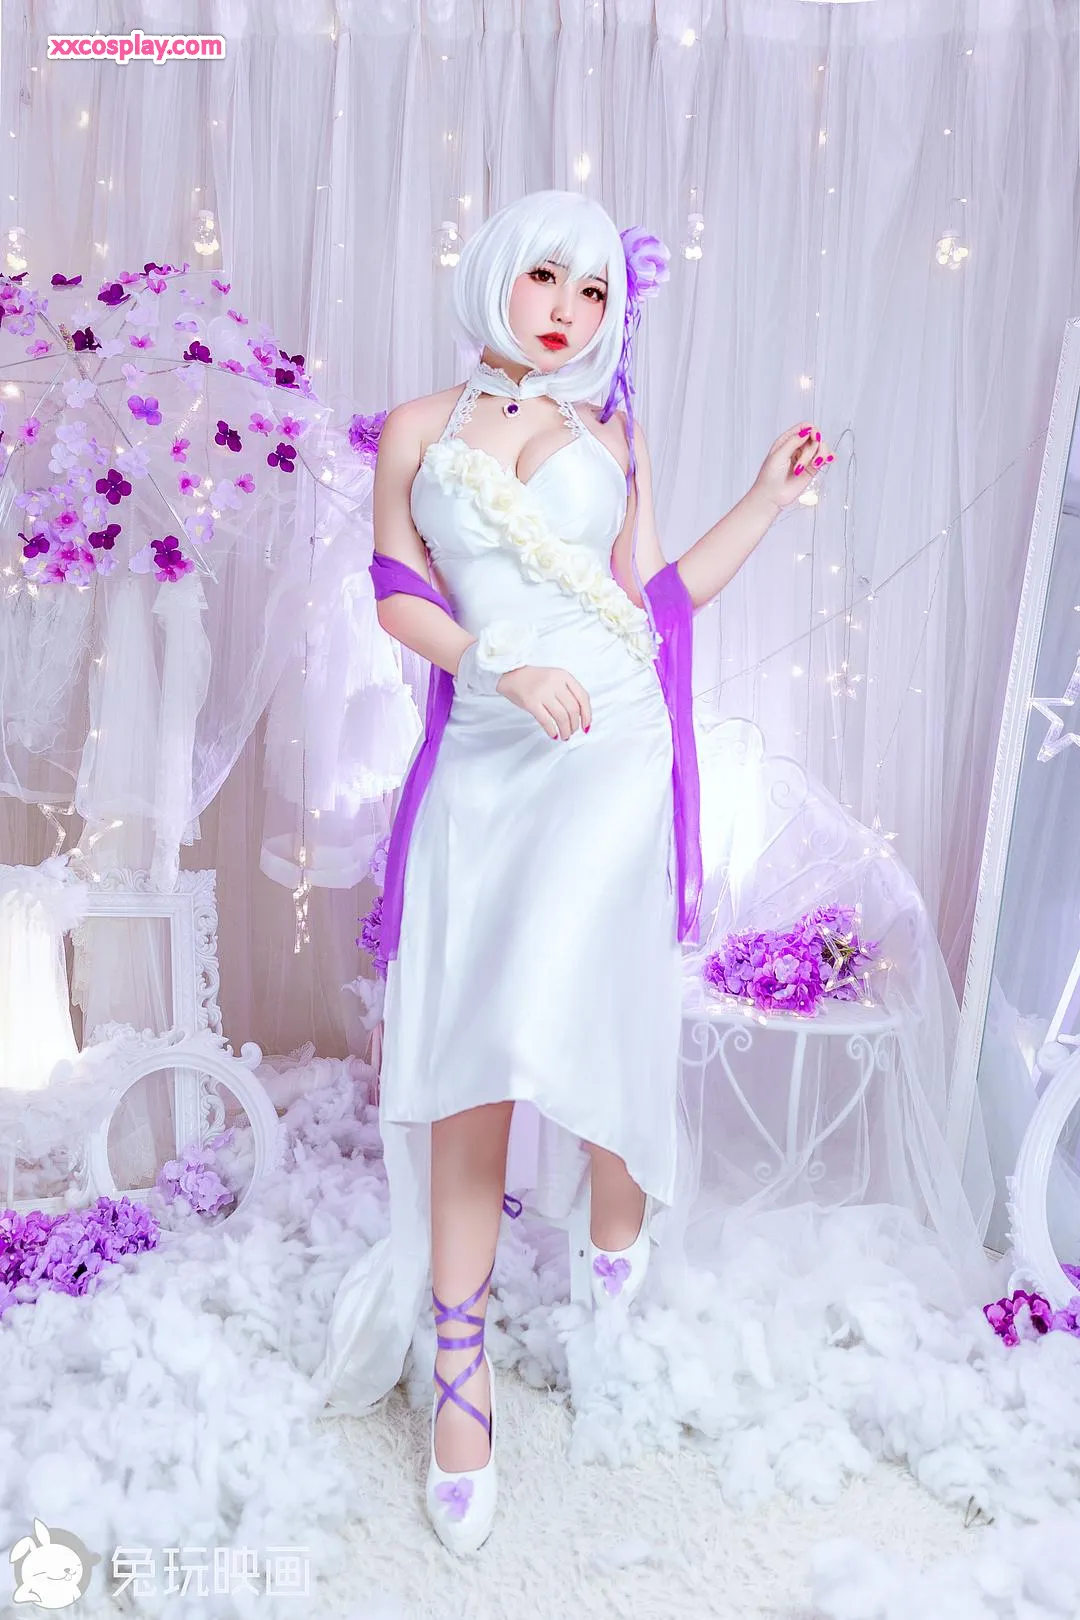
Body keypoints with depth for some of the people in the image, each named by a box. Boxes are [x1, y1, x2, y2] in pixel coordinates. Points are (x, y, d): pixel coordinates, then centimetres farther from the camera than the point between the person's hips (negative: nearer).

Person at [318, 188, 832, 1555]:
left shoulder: (613, 435, 12)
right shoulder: (418, 431, 11)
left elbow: (652, 600, 11)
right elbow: (397, 597, 5)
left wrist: (771, 496, 11)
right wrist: (506, 665, -11)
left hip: (609, 754, 0)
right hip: (480, 763, 1)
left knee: (568, 1021, -12)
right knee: (468, 1051, -1)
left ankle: (618, 1255, 18)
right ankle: (461, 1362, 12)